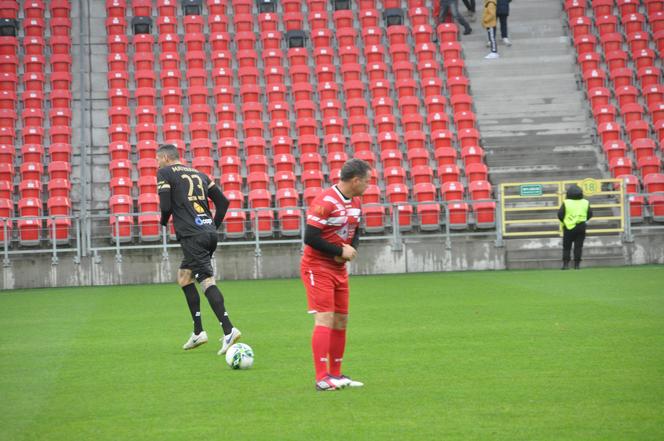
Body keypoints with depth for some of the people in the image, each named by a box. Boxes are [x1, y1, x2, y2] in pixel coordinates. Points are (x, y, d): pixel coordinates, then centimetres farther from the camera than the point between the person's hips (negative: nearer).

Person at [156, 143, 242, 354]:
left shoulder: (165, 173, 2)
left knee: (206, 281, -12)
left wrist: (163, 221, 13)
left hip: (192, 236, -7)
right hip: (209, 233, 7)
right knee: (183, 277, 19)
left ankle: (228, 330, -25)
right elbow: (223, 201, 16)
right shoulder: (198, 174, 20)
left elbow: (165, 206, -8)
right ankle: (198, 332, 16)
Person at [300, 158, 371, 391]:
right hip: (317, 266, -9)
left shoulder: (355, 202, 6)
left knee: (341, 320, 9)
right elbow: (310, 237, -23)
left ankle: (335, 374, 19)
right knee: (325, 319, -14)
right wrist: (341, 251, -17)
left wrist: (352, 250, -3)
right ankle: (322, 379, -16)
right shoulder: (325, 202, -21)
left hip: (339, 268, 9)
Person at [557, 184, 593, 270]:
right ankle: (577, 264, 3)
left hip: (568, 227, -2)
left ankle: (566, 263, 1)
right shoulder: (585, 203, -2)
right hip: (581, 227, 2)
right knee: (578, 247, 6)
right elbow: (590, 214, 6)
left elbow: (560, 214, -8)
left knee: (566, 247, 8)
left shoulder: (566, 203, -10)